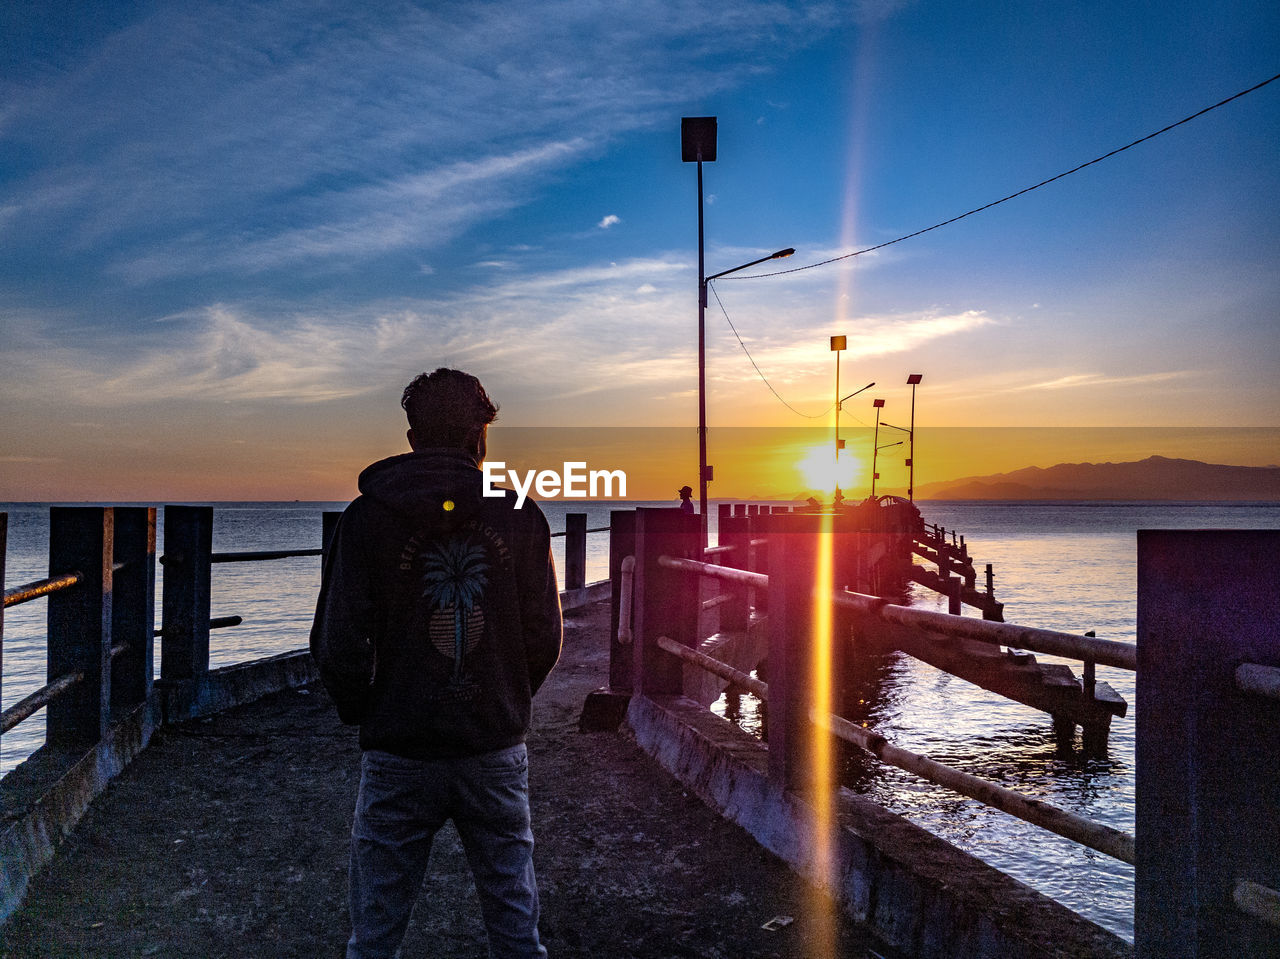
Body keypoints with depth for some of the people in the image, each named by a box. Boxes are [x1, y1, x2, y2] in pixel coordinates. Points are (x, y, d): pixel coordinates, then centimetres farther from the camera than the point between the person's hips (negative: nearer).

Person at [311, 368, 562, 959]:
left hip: (399, 754, -1)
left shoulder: (367, 516, -5)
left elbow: (337, 644, -6)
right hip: (498, 750, 2)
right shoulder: (522, 516, -1)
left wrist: (364, 713, 11)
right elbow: (544, 640, 1)